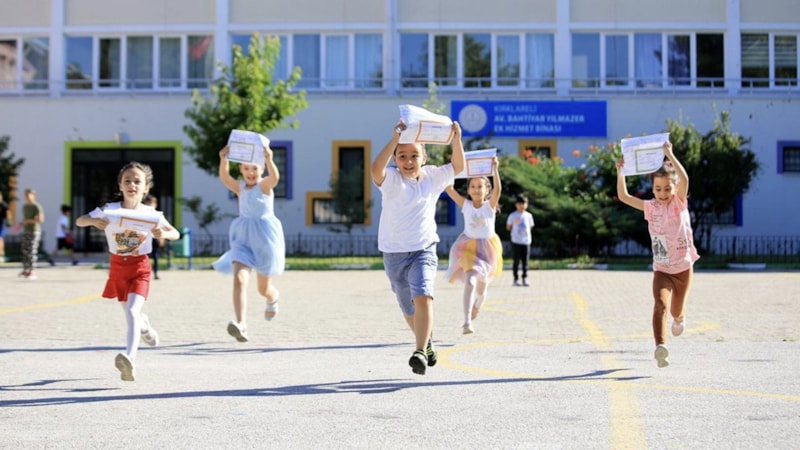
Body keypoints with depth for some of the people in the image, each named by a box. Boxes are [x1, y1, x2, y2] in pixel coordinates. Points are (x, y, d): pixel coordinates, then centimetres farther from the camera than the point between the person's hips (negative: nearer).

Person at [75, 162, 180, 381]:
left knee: (132, 312, -23)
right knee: (131, 313, 19)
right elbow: (79, 221, -13)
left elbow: (176, 233, -2)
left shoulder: (151, 214, -10)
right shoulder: (109, 210, -9)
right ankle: (144, 325, 56)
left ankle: (129, 359, -34)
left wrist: (163, 234, -25)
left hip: (140, 268, -3)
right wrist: (93, 221, -36)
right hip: (118, 266, 3)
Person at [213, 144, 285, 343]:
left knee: (263, 288, 13)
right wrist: (224, 160, -37)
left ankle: (273, 298, 50)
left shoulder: (265, 185, -6)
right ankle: (241, 324, -30)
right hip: (242, 238, 2)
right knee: (239, 279, -22)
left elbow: (275, 177, -30)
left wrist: (269, 159, -49)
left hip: (264, 237, -2)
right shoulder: (239, 187, 2)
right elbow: (224, 178, -18)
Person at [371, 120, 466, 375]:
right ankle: (426, 341, 42)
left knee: (423, 297, -25)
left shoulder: (432, 176, 1)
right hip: (394, 253, 0)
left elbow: (458, 166, 1)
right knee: (409, 309, 15)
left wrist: (456, 139, -15)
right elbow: (376, 169, -31)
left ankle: (420, 352, -27)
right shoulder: (391, 179, -10)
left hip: (424, 251, 0)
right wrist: (395, 139, -40)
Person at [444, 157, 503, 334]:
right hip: (468, 247, -1)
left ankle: (476, 307, 50)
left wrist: (494, 169, -35)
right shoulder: (465, 205, -3)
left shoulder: (490, 205, -6)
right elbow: (449, 189, -12)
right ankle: (467, 322, -26)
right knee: (470, 281, -22)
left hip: (487, 248, 1)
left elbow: (497, 189, -24)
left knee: (482, 287, 15)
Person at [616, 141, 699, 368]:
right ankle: (660, 347, -37)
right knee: (660, 304, -24)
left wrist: (669, 155, -32)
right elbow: (624, 196, -6)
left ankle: (680, 318, 53)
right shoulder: (650, 207, 1)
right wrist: (620, 173, -18)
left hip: (683, 267, 0)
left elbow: (685, 179, -25)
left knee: (676, 310, 15)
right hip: (661, 269, 0)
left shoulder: (679, 203, -6)